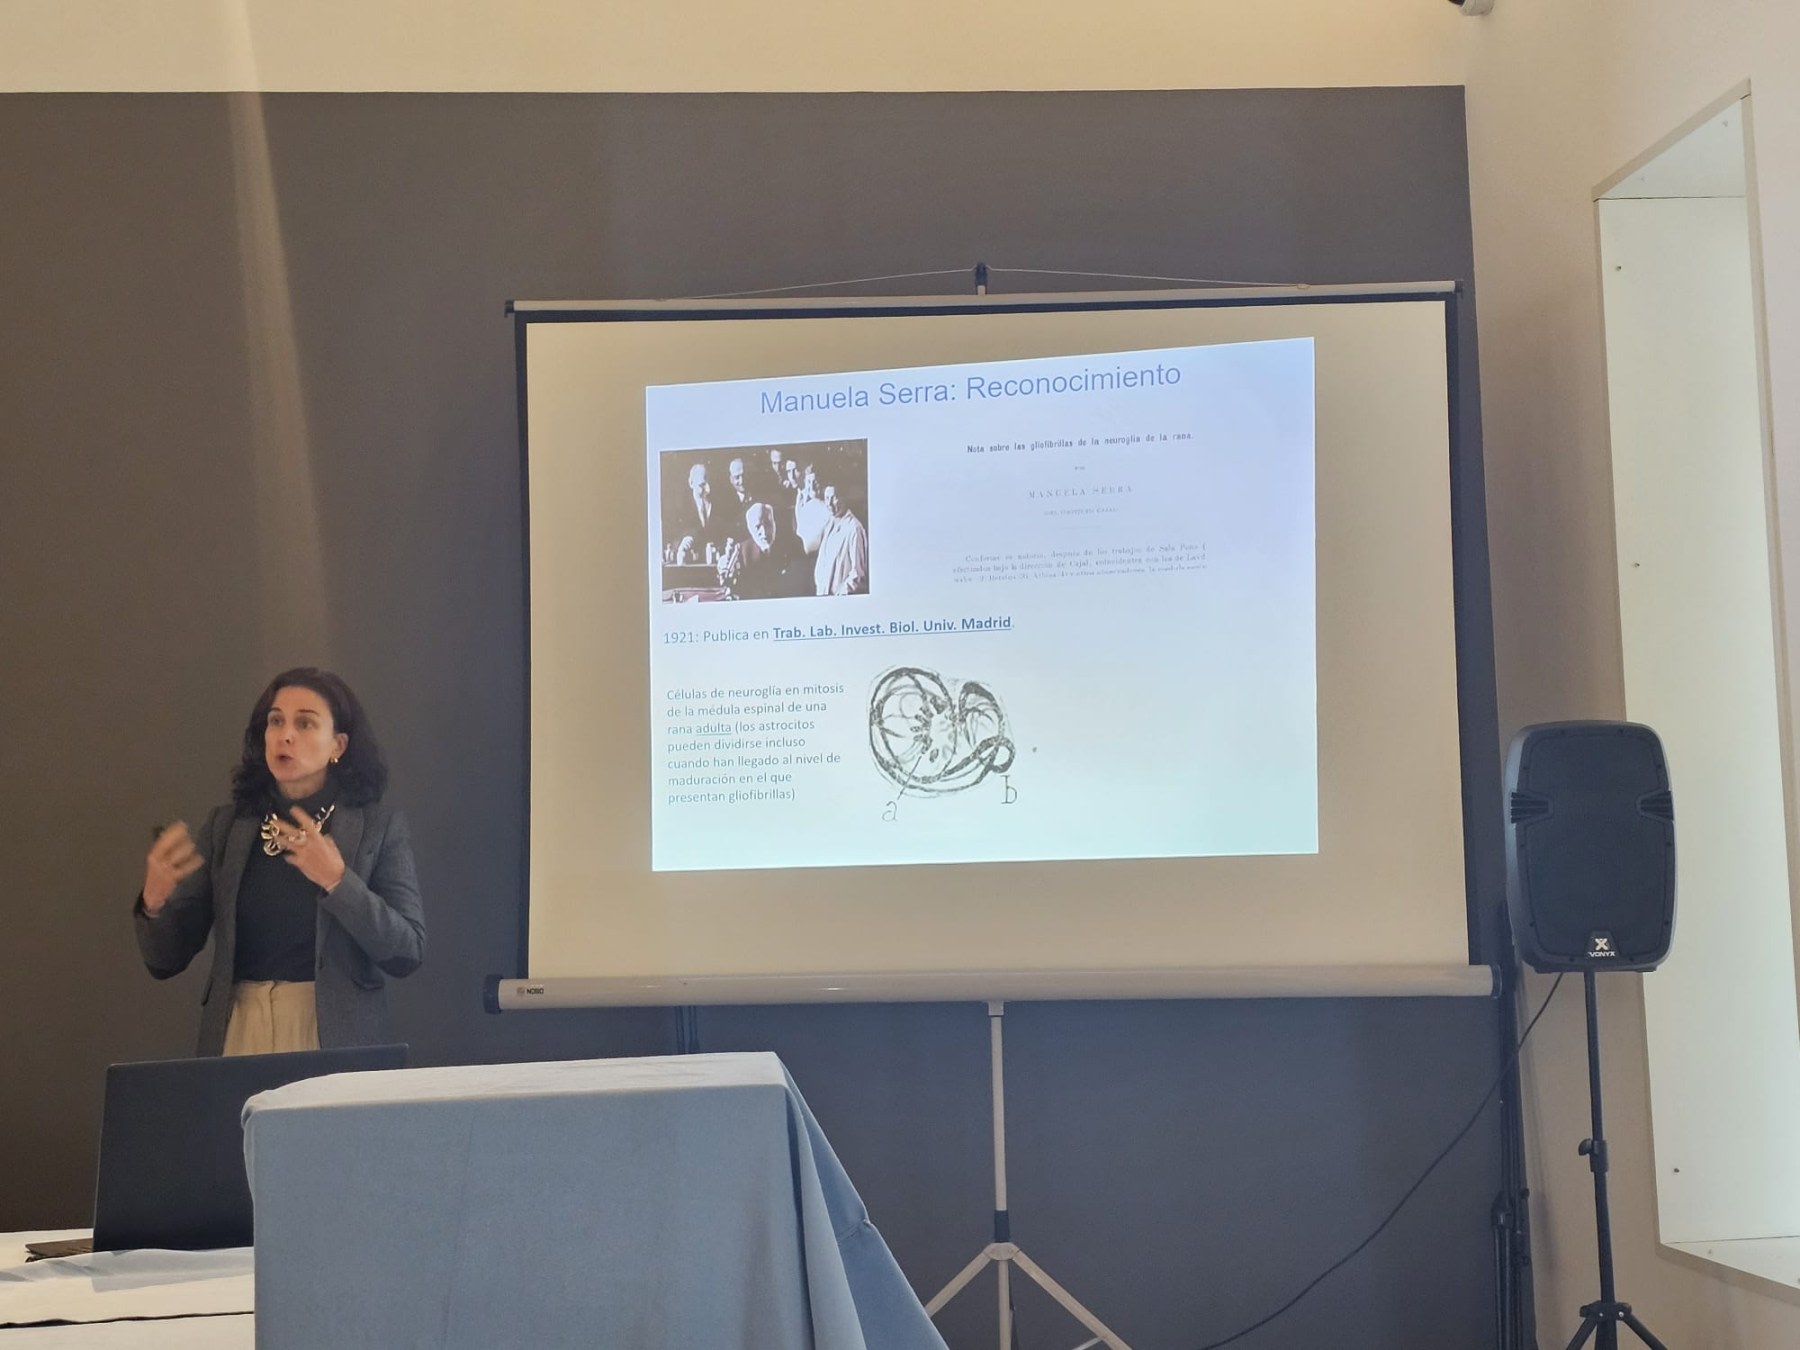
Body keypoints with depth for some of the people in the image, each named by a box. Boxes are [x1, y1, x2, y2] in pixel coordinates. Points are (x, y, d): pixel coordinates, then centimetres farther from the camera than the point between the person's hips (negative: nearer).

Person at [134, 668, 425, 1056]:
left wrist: (338, 881, -19)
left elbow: (408, 952, -7)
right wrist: (154, 902, -14)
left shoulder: (379, 826, 1)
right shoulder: (225, 826, 7)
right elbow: (165, 959, 7)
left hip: (336, 1038, -2)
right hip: (237, 1034, 2)